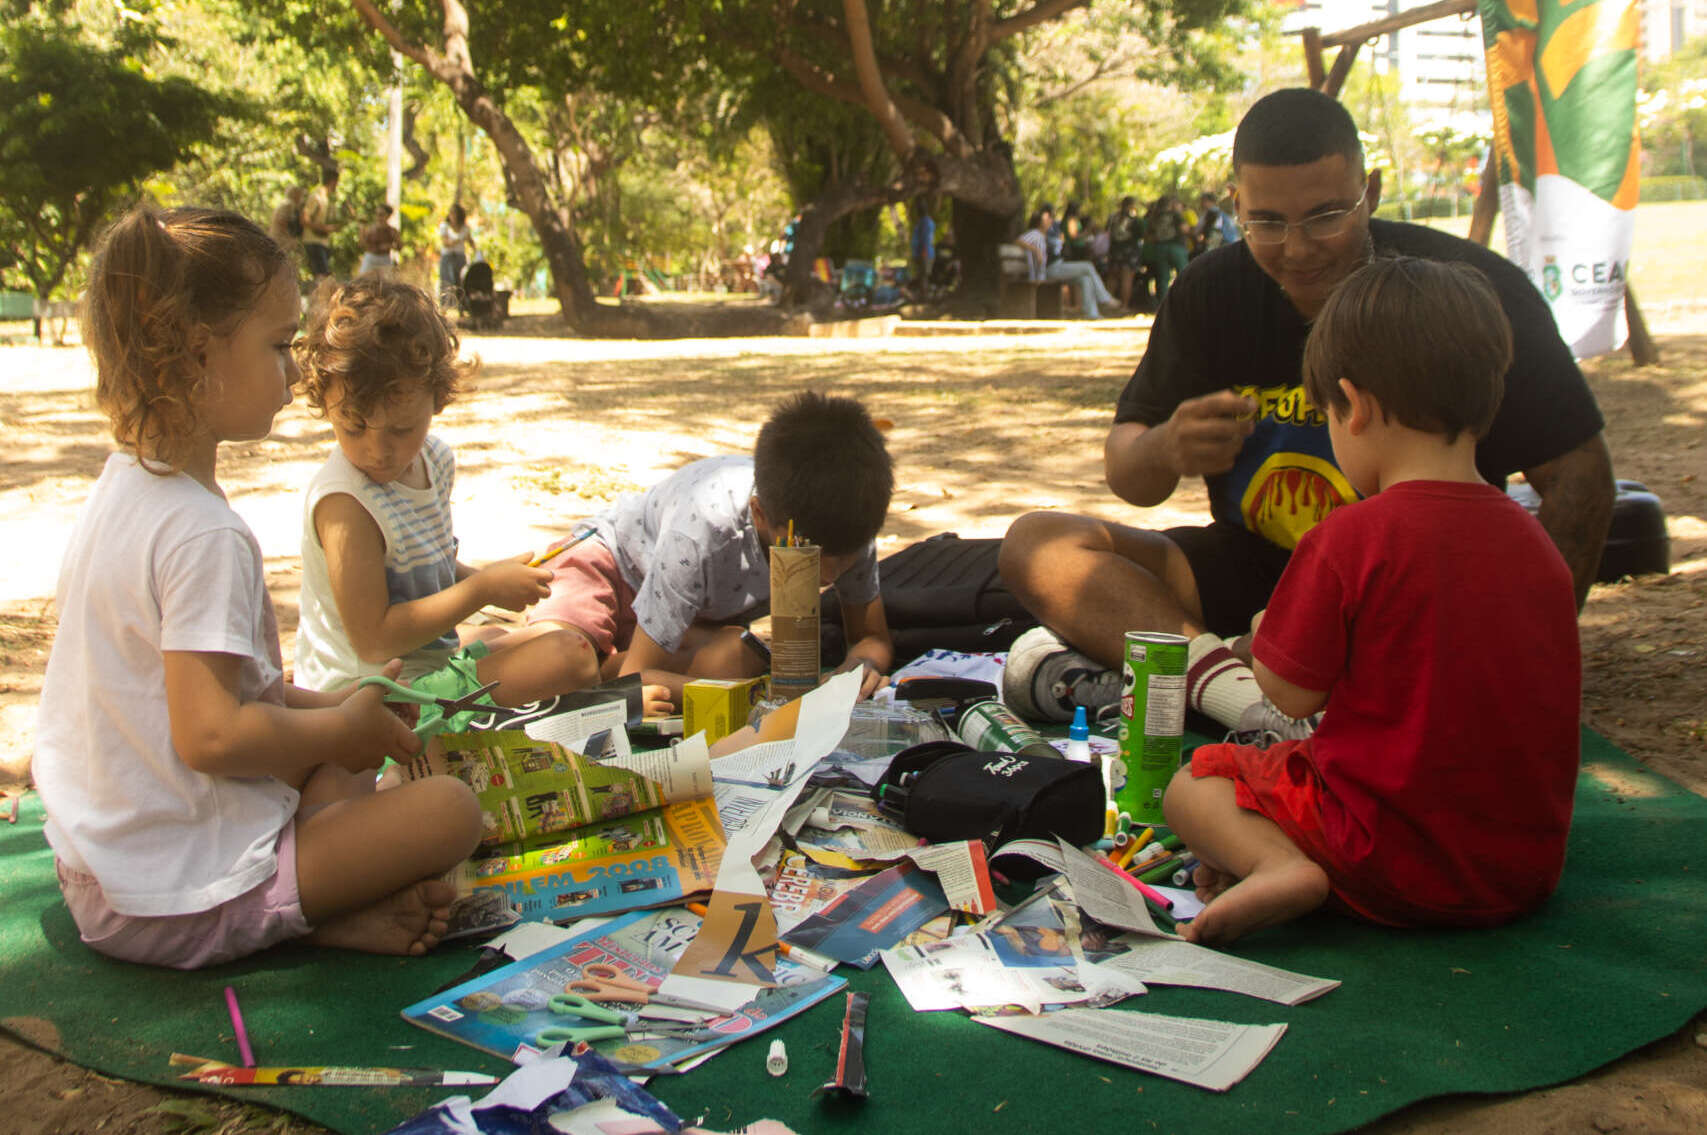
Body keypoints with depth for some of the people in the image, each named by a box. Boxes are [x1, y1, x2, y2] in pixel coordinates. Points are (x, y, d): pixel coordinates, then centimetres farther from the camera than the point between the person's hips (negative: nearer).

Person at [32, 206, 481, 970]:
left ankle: (317, 901, 1)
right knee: (448, 808, -14)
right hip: (179, 900, -10)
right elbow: (210, 735, -28)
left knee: (345, 763, 23)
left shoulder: (122, 489, 8)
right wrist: (341, 726, -12)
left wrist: (327, 707, 8)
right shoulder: (203, 534, -24)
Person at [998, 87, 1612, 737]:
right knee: (1035, 545, -13)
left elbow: (1579, 475, -10)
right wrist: (1166, 451, -26)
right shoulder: (1210, 294, -1)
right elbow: (1126, 475, 0)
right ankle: (1237, 685, -33)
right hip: (1253, 578, 4)